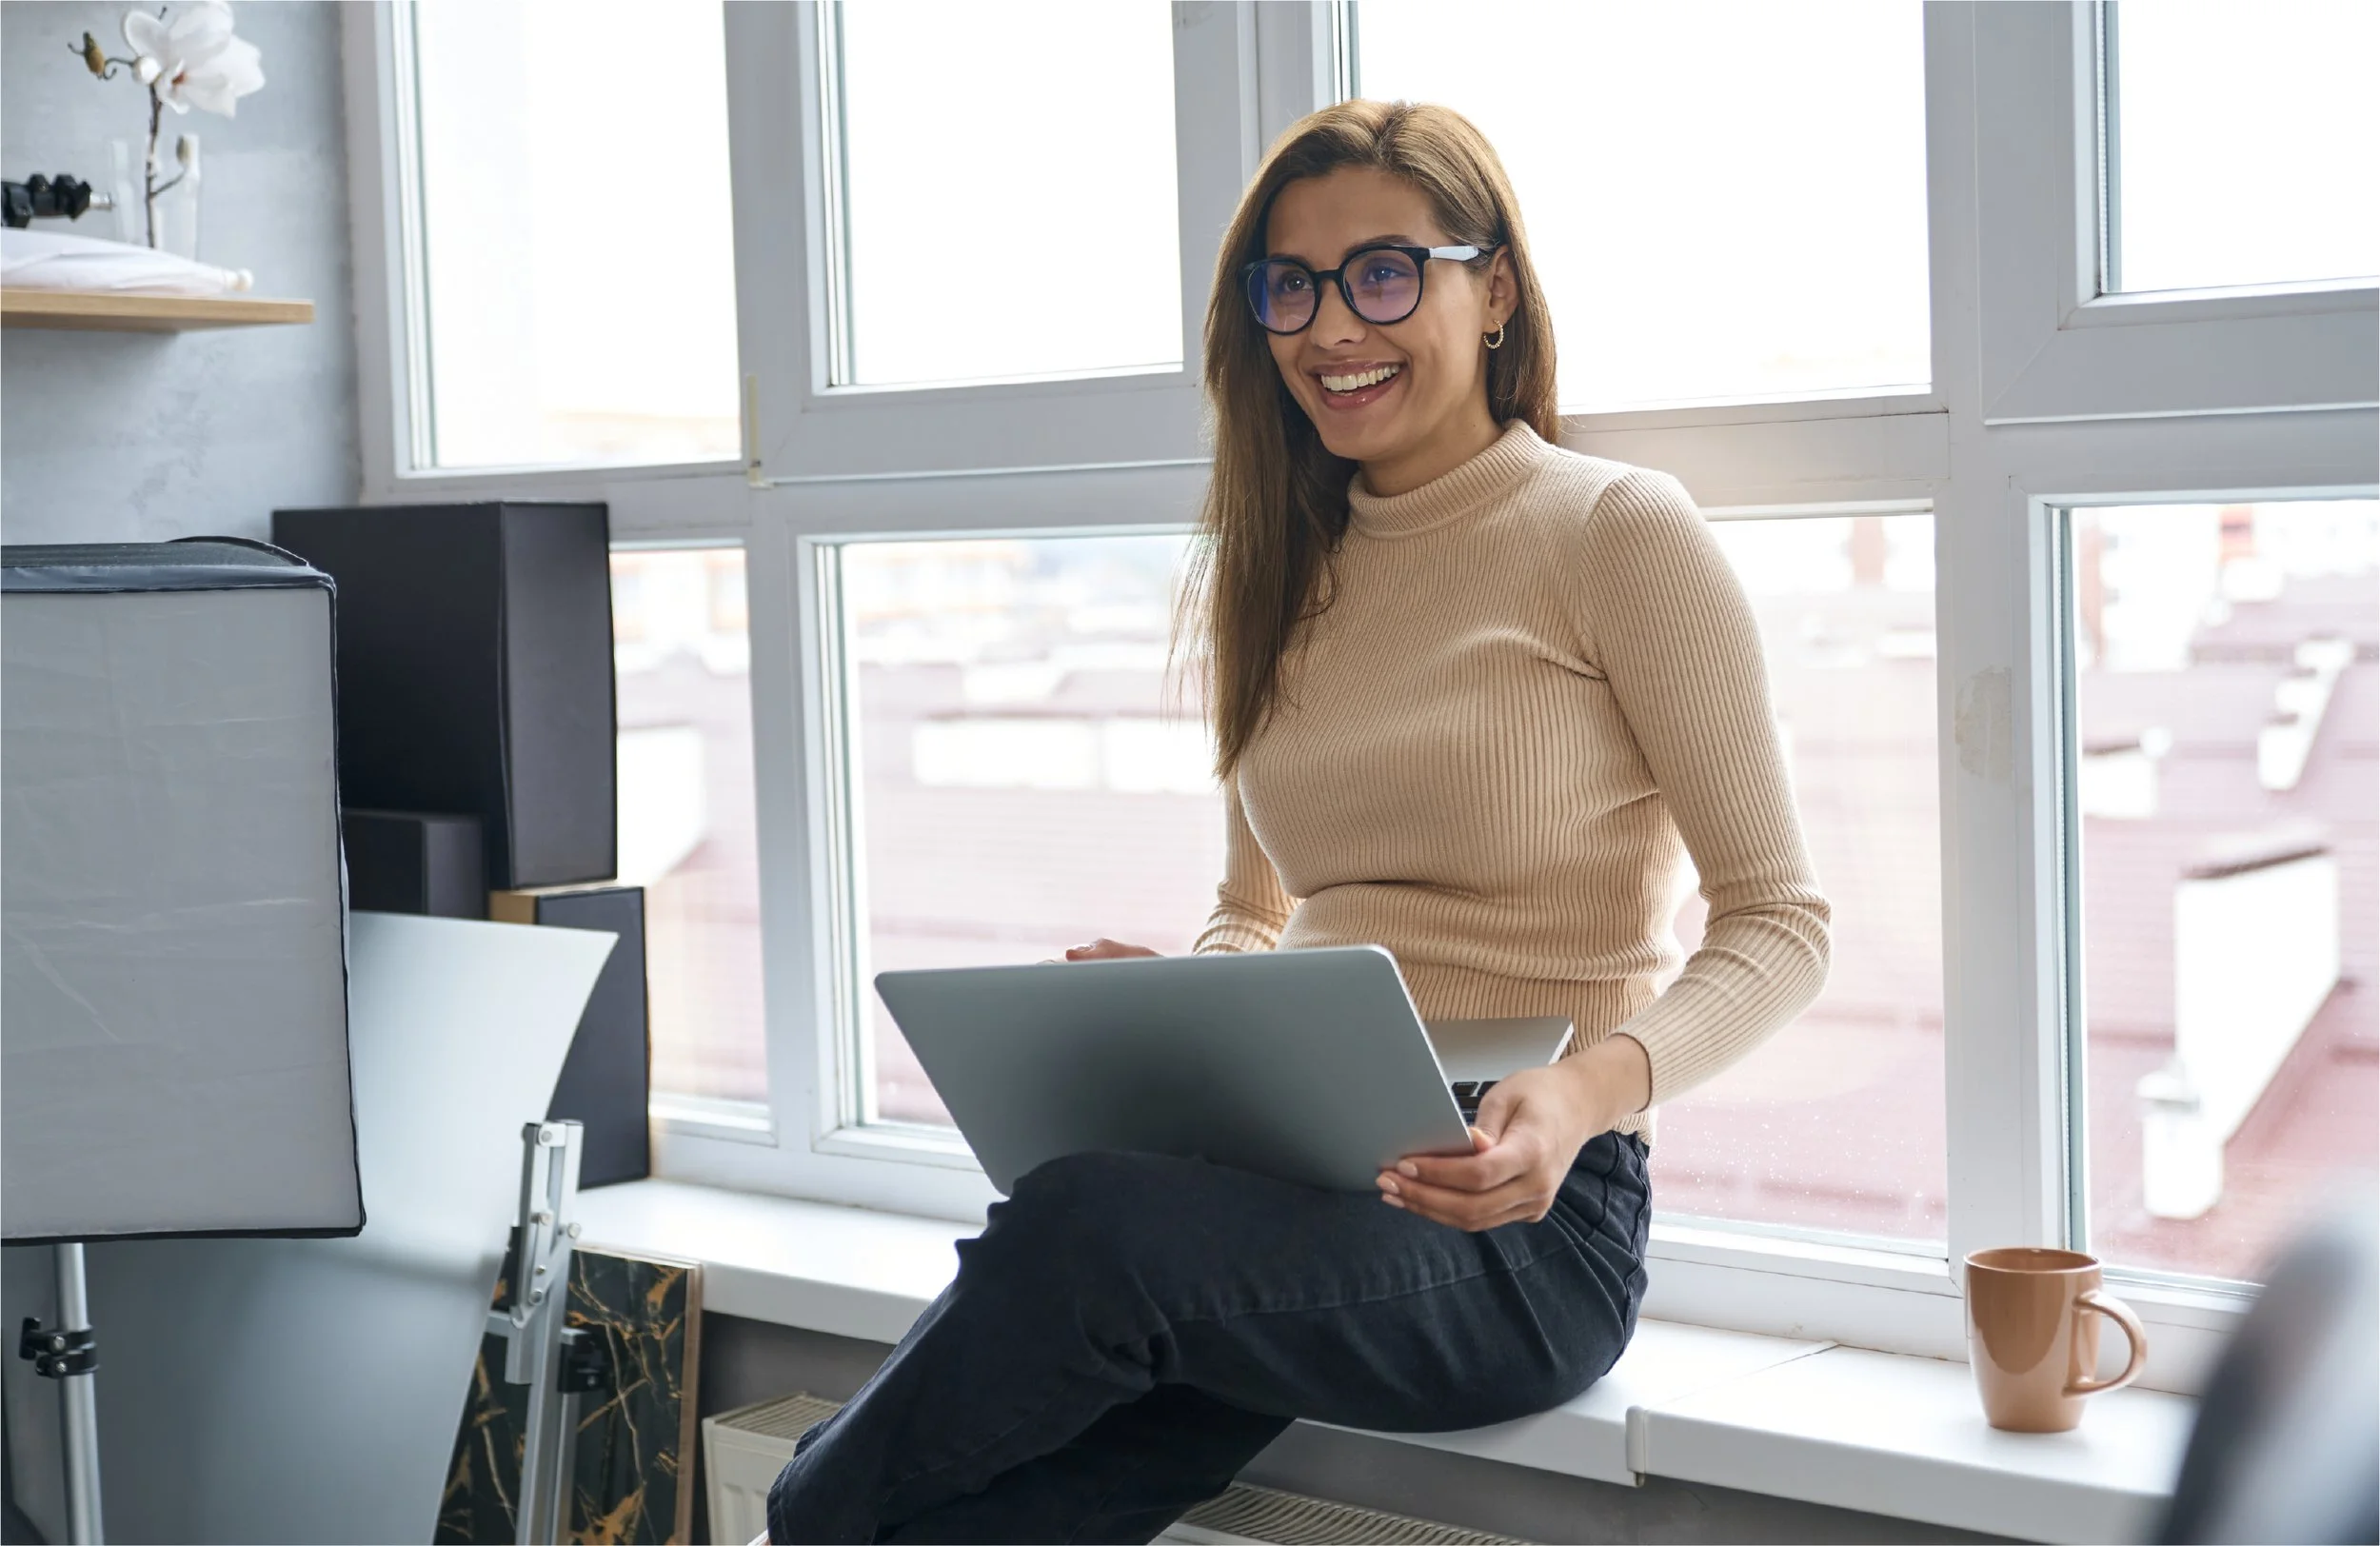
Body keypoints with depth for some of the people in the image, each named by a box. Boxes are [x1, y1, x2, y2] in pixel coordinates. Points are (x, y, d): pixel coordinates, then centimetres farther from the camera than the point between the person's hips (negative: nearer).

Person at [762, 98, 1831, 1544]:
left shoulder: (1616, 532, -2)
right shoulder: (1284, 575, 17)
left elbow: (1781, 920, -4)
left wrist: (1592, 1087, -23)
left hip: (1523, 1222, -4)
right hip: (1306, 1180, 4)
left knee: (1085, 1224, -31)